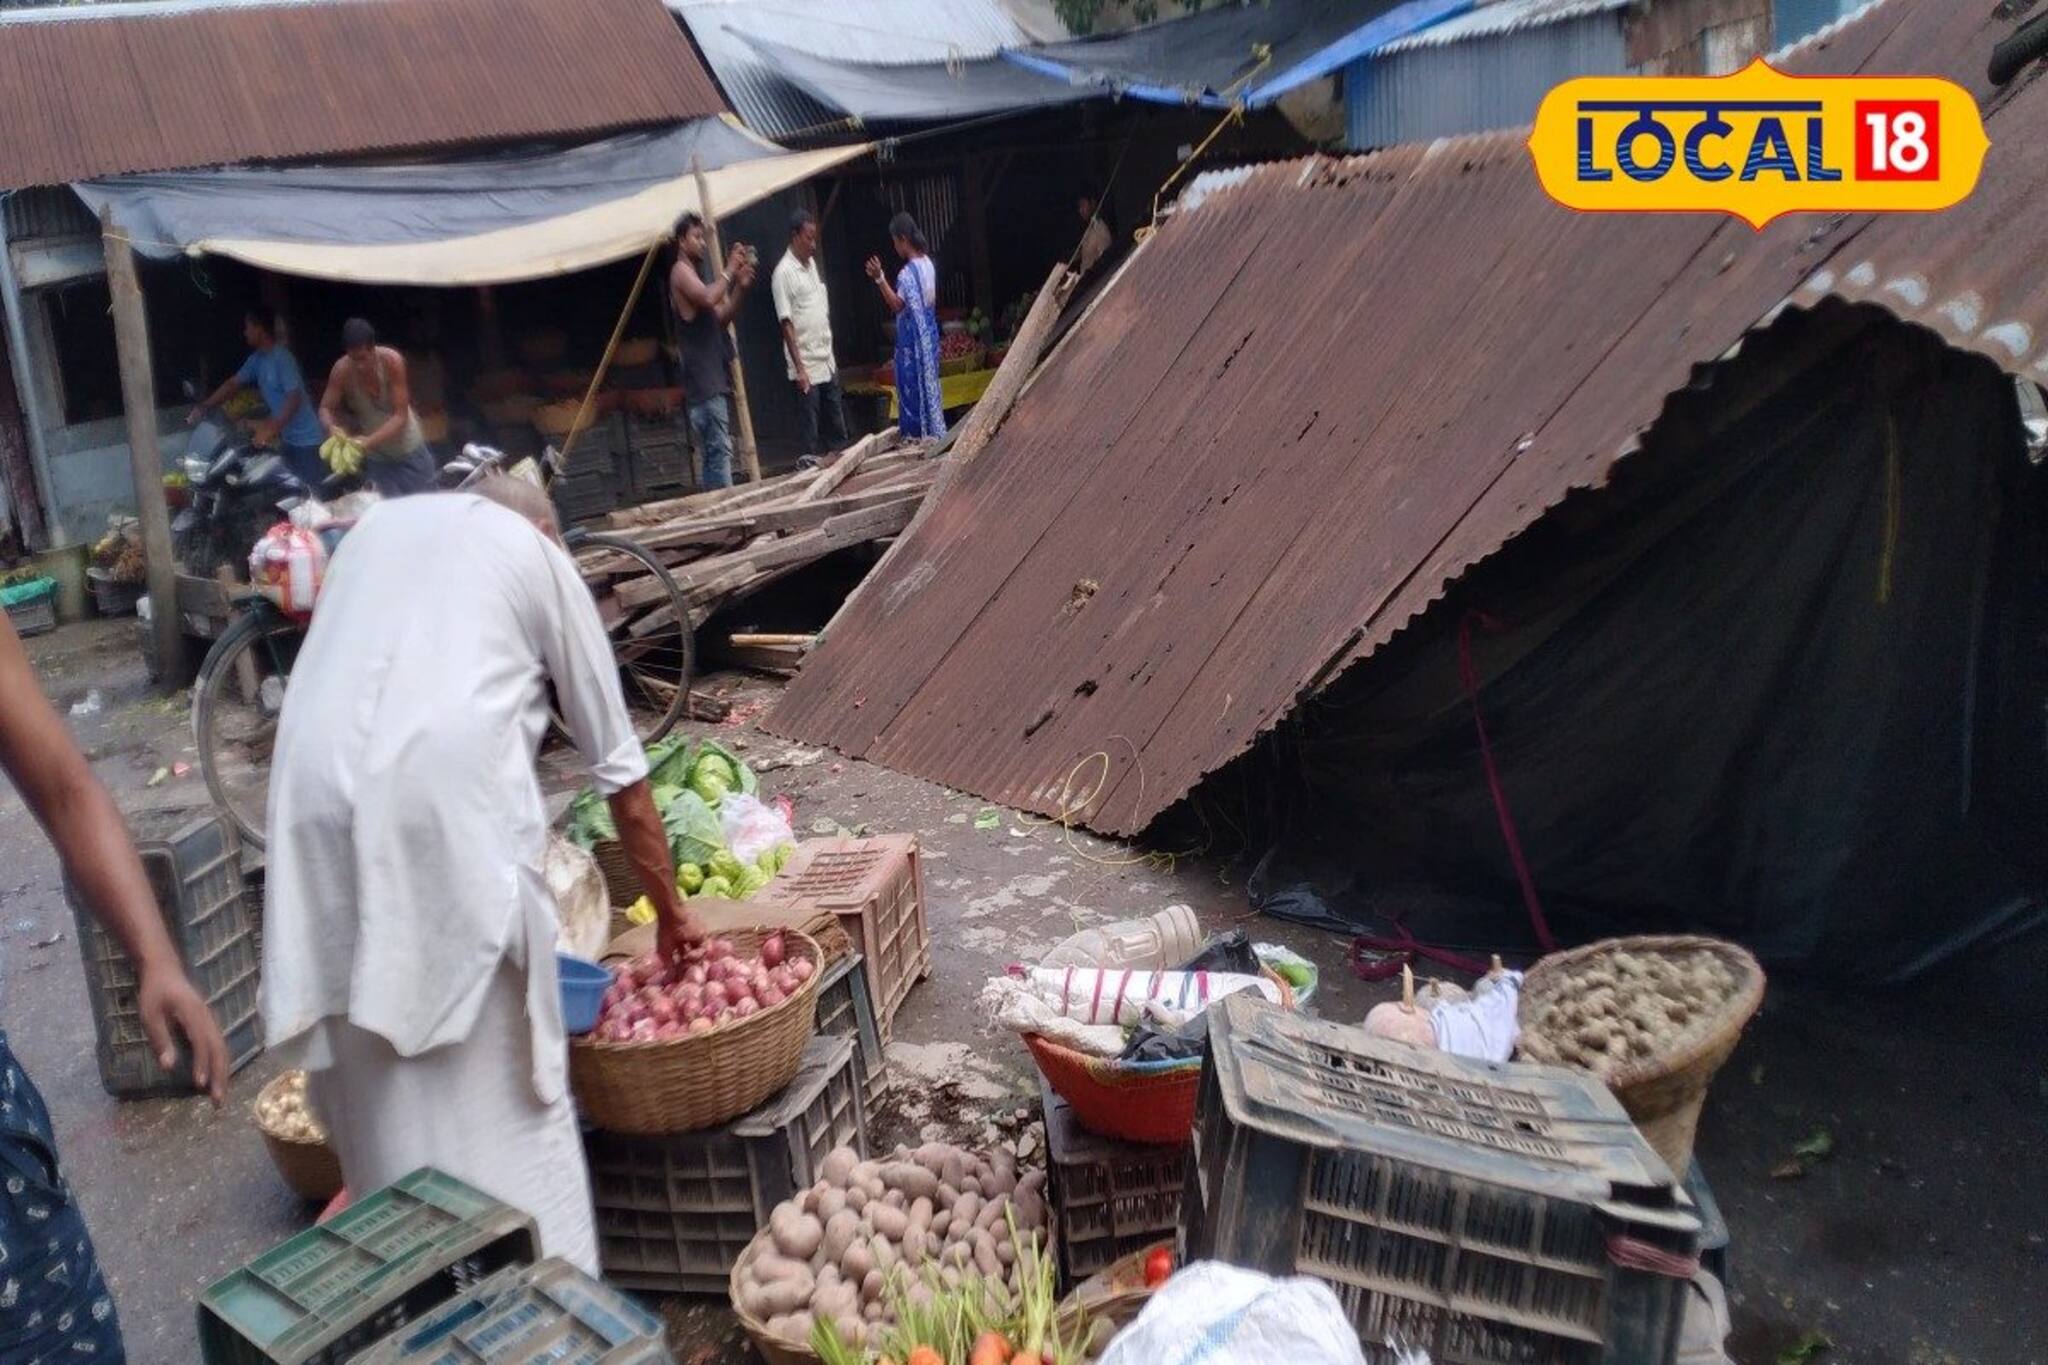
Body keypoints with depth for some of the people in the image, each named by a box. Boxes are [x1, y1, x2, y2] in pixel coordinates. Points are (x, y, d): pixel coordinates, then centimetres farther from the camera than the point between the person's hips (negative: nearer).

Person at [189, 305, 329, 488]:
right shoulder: (257, 359, 8)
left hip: (307, 440, -9)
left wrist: (271, 429, -31)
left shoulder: (282, 358, -19)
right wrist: (202, 407, 8)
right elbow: (233, 384, 15)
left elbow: (294, 398, -25)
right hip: (288, 439, 9)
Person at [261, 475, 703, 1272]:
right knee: (499, 1075, 8)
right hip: (448, 789, -4)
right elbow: (622, 773, 20)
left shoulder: (381, 523, 29)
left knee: (377, 1076, 14)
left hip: (317, 787, 4)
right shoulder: (541, 557, 19)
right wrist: (670, 912, 28)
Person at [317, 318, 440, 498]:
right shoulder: (342, 369, -21)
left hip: (408, 449, -1)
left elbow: (400, 416, -25)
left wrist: (369, 441, -38)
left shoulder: (392, 361, -25)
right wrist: (332, 427, -35)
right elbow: (325, 409, -12)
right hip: (375, 456, 1)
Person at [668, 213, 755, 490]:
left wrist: (740, 286, 5)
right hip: (703, 381, -10)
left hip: (715, 378, 10)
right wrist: (729, 270, -11)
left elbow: (722, 318, 18)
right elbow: (708, 298, -23)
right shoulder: (681, 271, -5)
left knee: (714, 451, 9)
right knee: (719, 450, -15)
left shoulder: (696, 273, 23)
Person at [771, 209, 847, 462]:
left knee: (836, 425, 14)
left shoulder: (812, 263, 12)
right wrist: (799, 369, -19)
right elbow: (786, 324, -16)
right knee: (811, 432, -1)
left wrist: (831, 352, 16)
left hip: (827, 362, 8)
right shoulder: (784, 273, -13)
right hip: (807, 368, -8)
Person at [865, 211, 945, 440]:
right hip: (928, 333, 8)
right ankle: (933, 430, 19)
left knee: (914, 383, 0)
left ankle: (919, 433, 4)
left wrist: (880, 279, -29)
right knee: (928, 380, 14)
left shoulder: (907, 273, -21)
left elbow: (897, 305, -24)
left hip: (913, 338, -8)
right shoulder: (927, 263, 6)